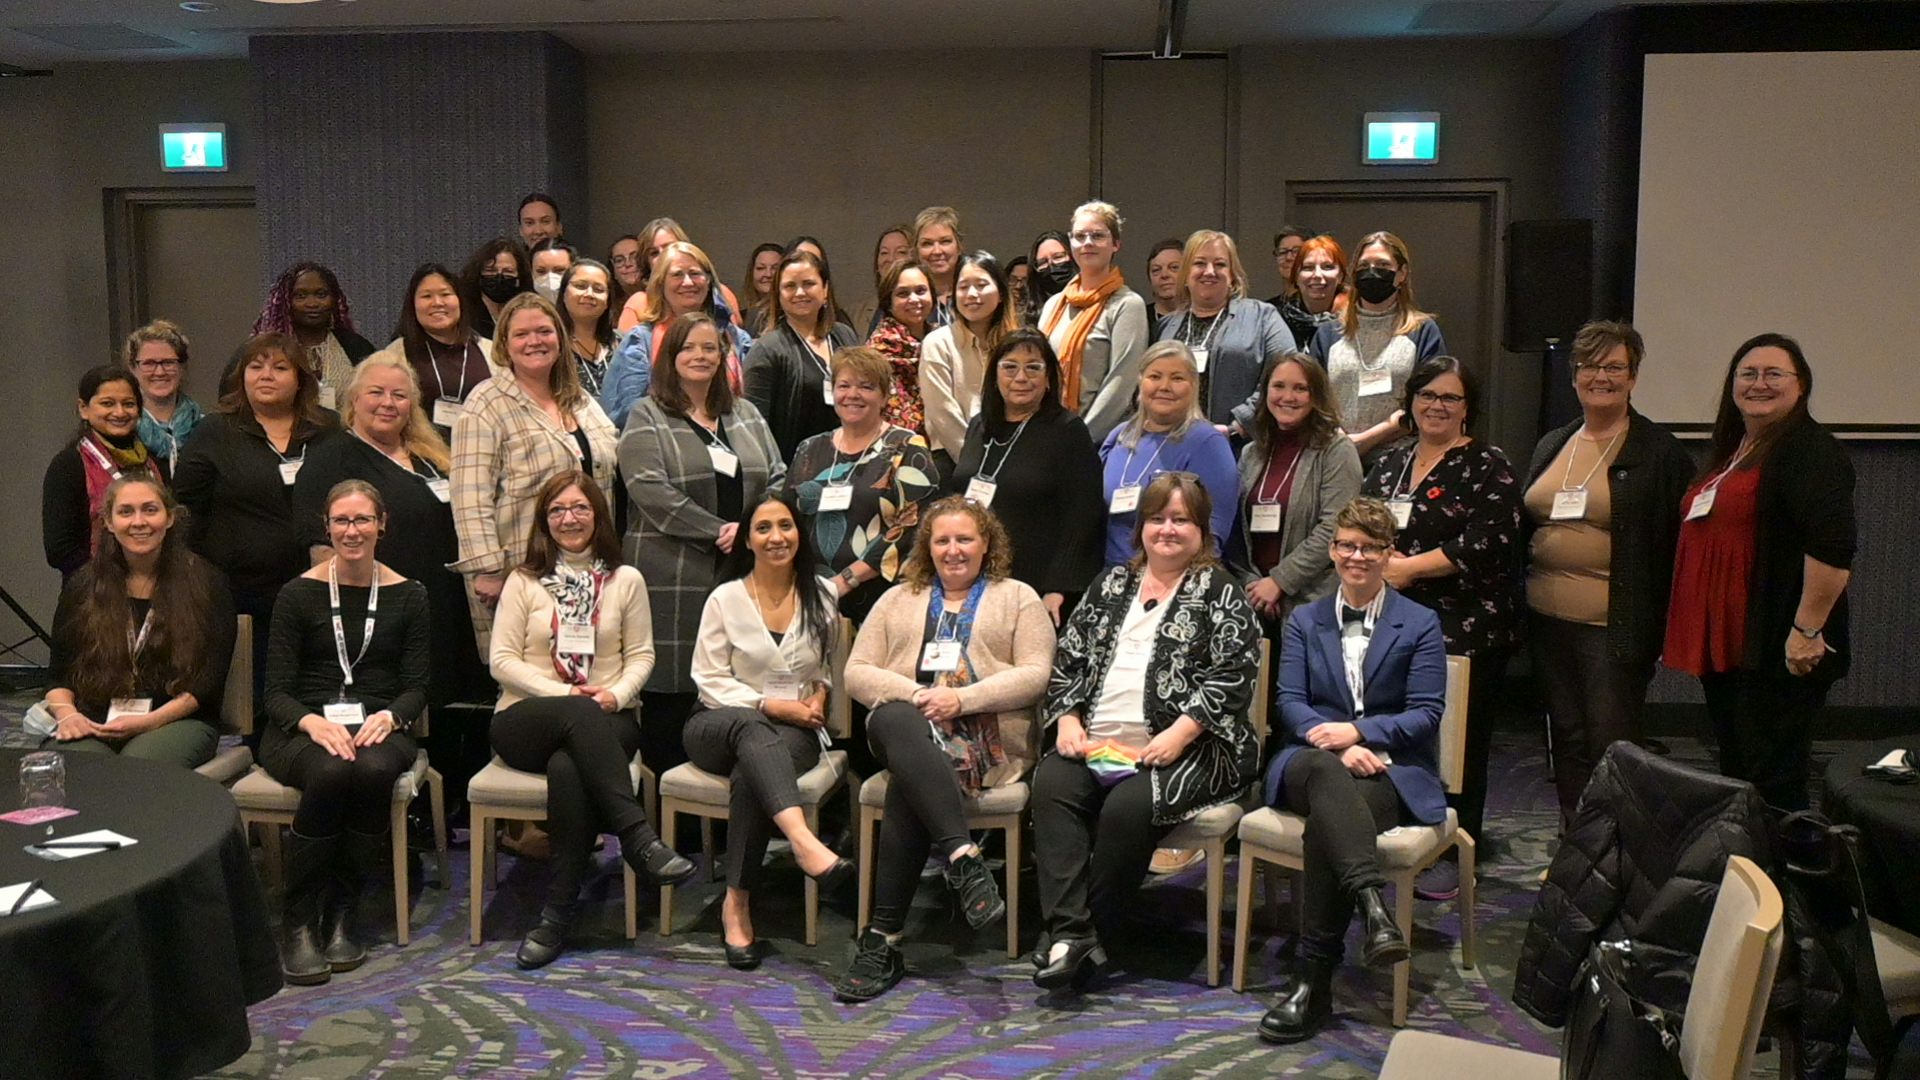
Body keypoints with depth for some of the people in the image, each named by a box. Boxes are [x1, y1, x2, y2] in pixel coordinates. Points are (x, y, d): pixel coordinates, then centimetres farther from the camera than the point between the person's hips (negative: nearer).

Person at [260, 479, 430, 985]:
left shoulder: (407, 596, 9)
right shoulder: (299, 594, 4)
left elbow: (417, 687, 5)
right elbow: (276, 691, 0)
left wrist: (388, 717, -17)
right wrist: (313, 722, -21)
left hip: (377, 728, 1)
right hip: (303, 729, -1)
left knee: (374, 770, -35)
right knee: (330, 772, -36)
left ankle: (343, 913, -18)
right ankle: (298, 921, -22)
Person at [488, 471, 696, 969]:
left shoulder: (625, 580, 13)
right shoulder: (524, 581, 10)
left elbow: (641, 655, 11)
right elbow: (501, 660, 2)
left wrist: (617, 693, -12)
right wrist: (565, 695, -12)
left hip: (605, 722, 1)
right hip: (527, 722, 0)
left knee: (568, 768, -36)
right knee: (580, 717, -39)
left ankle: (558, 913, -32)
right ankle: (638, 839, -44)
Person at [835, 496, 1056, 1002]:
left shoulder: (1018, 598, 17)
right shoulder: (898, 600, 25)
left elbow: (1035, 676, 2)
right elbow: (857, 673, 14)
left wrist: (962, 698, -11)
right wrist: (915, 695, -6)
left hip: (987, 736, -2)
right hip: (909, 726, 2)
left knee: (909, 785, -33)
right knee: (893, 720, -37)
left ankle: (883, 938, -32)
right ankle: (965, 860, -47)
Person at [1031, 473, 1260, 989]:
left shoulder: (1217, 590, 6)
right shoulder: (1112, 584, 22)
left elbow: (1233, 674, -5)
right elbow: (1069, 659, 19)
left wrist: (1177, 736, -15)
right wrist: (1068, 720, 2)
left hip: (1180, 748, -4)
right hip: (1096, 741, 4)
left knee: (1127, 805, -32)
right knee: (1050, 785, -25)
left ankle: (1094, 935, -17)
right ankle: (1068, 931, -30)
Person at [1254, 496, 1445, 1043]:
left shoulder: (1420, 624, 11)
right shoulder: (1305, 620, 18)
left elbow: (1425, 714, 2)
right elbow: (1290, 701, 6)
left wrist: (1358, 732, -14)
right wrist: (1337, 743, -14)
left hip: (1391, 770, -1)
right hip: (1314, 762, 2)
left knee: (1327, 820, -35)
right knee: (1325, 770, -39)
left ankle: (1314, 978, -31)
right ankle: (1373, 908, -55)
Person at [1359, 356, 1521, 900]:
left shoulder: (1488, 468, -1)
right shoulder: (1391, 462, 17)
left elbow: (1486, 545, -14)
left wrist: (1409, 567, -14)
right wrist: (1381, 562, -8)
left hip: (1465, 630, -5)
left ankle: (1451, 855, 10)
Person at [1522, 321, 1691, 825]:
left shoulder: (1660, 452, -4)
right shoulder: (1552, 445, 14)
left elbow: (1676, 543, -7)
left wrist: (1659, 624, -13)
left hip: (1616, 626, -6)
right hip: (1548, 619, 6)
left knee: (1610, 745, -4)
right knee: (1567, 740, 13)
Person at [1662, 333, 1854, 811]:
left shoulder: (1809, 450, -12)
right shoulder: (1731, 450, 17)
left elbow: (1834, 546, -24)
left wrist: (1807, 630, -23)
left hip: (1777, 651, -9)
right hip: (1724, 646, 9)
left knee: (1772, 778, -4)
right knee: (1734, 771, 15)